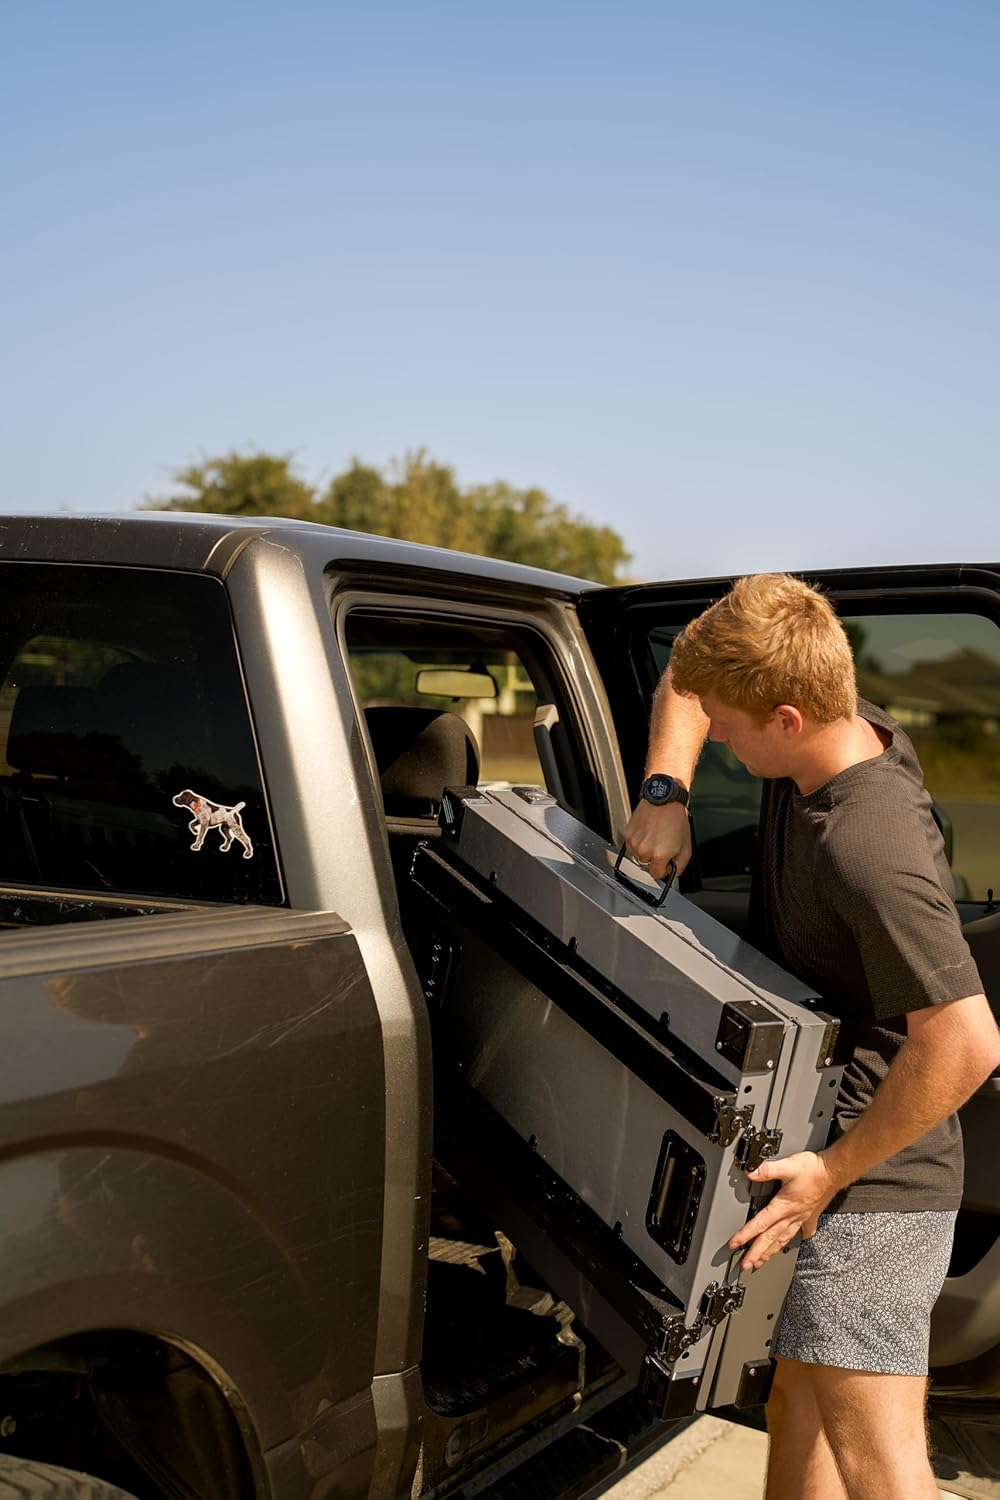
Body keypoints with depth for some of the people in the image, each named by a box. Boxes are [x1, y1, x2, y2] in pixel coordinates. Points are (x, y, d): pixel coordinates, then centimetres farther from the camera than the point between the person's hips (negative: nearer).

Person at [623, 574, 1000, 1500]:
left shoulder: (869, 849, -30)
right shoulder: (834, 730, -3)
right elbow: (684, 686, 12)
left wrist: (833, 1170, -22)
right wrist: (666, 791, -5)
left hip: (872, 1181, -9)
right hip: (816, 1137, 10)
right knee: (795, 1394, 23)